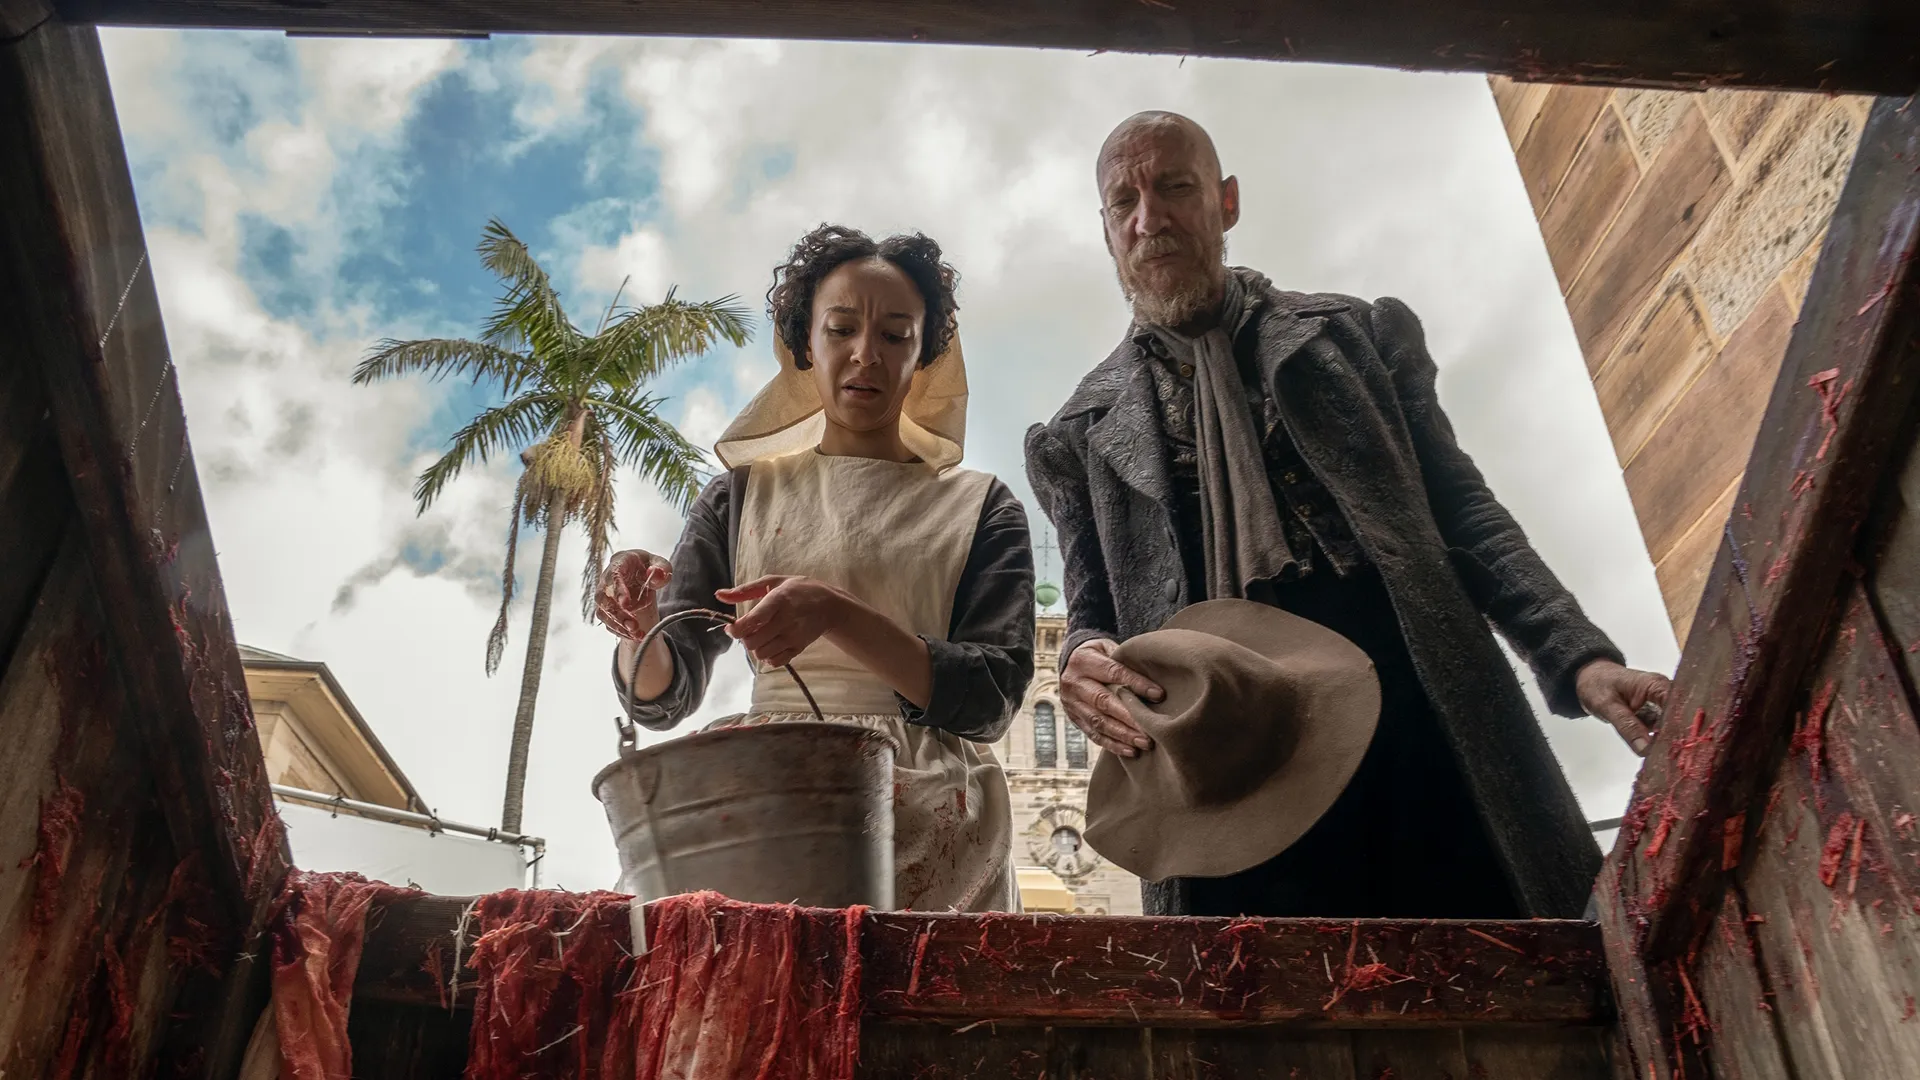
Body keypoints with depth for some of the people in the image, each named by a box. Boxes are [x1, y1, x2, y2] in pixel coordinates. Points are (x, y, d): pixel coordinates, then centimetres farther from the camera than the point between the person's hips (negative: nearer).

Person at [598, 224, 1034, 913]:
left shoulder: (980, 508, 12)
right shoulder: (742, 495, 16)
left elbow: (991, 698, -3)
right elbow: (663, 699, 10)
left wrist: (834, 615, -18)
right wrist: (641, 629, -14)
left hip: (928, 826, -1)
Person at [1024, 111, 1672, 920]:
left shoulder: (1355, 335, 14)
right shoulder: (1086, 429, 15)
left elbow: (1462, 514, 10)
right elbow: (1094, 612, 15)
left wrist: (1579, 657, -4)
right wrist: (1084, 662, -10)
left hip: (1421, 731, 1)